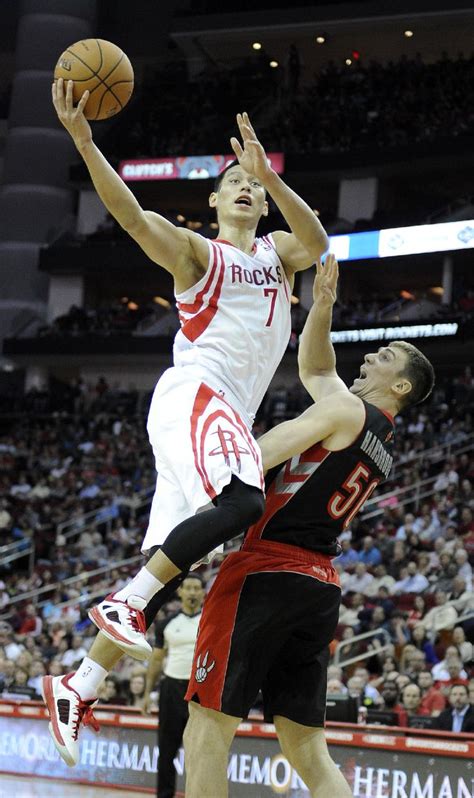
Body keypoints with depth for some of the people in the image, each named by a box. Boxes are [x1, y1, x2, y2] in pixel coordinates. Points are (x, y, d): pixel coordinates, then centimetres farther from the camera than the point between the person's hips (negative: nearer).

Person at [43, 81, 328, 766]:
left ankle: (78, 688, 1)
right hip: (194, 393, -6)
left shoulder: (279, 255, 20)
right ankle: (125, 603, -28)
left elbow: (317, 241, -4)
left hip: (232, 418, 6)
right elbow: (134, 216, -12)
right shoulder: (196, 252, 7)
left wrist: (269, 174, -22)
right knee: (241, 502, -34)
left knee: (165, 568, -1)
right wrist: (83, 141, -27)